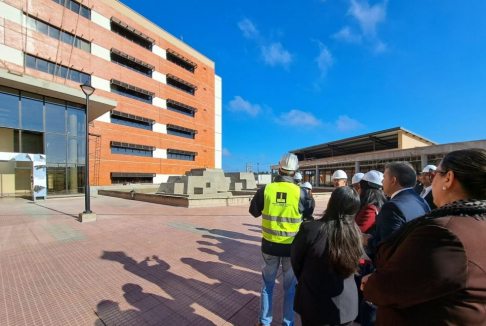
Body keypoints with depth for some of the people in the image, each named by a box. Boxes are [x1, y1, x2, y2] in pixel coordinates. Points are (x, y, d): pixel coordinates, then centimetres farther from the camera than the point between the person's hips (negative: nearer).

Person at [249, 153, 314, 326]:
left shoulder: (265, 189, -13)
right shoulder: (300, 192, -15)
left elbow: (254, 211, 2)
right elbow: (309, 212, 6)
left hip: (269, 244, 1)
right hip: (292, 246, -1)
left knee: (268, 284, 22)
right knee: (290, 287, 20)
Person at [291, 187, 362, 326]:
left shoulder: (309, 229, -27)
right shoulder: (356, 233, -14)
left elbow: (296, 261, -10)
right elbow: (352, 267, 3)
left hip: (314, 304, -3)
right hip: (346, 304, 3)